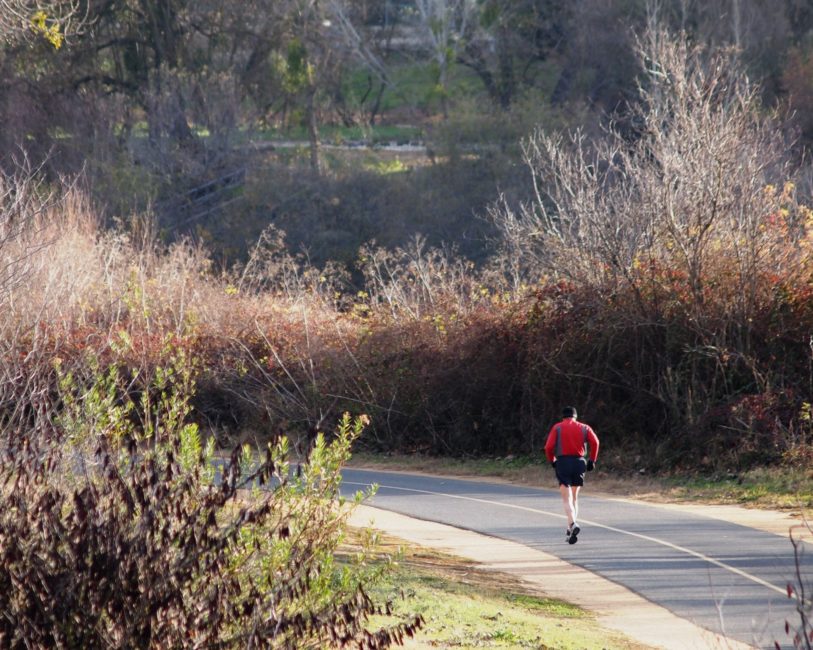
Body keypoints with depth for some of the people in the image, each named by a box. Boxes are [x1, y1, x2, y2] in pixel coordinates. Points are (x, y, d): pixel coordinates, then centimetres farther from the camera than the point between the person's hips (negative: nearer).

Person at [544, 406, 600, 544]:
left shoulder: (557, 428, 6)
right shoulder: (584, 428, 10)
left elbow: (548, 447, -4)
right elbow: (595, 442, -5)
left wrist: (552, 460, 12)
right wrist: (592, 460, 2)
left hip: (562, 462, -2)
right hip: (579, 463, 2)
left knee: (566, 498, -7)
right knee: (574, 497, 17)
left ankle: (573, 524, -31)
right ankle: (571, 530, 15)